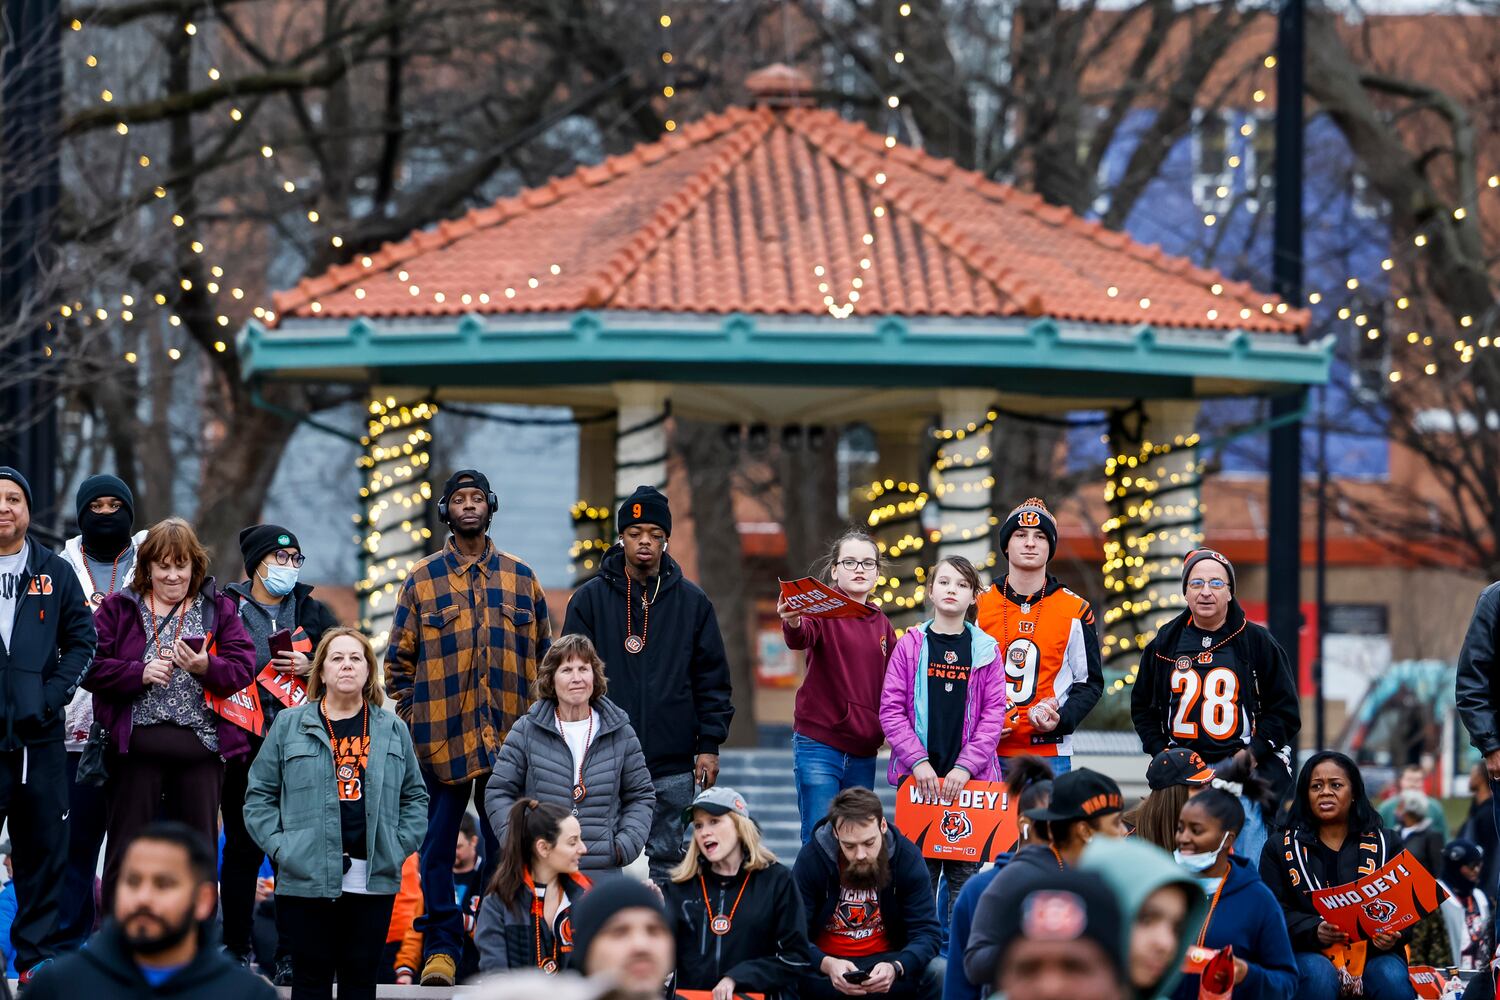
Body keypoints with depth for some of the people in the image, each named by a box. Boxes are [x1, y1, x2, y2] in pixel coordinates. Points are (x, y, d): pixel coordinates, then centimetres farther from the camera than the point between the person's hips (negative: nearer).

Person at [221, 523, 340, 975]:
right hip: (244, 747, -2)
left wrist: (311, 667, -4)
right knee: (243, 848, 0)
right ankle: (237, 949, 8)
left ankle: (290, 954, 2)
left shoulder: (313, 612, 15)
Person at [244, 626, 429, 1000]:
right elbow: (259, 794, 6)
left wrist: (400, 846, 3)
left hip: (374, 880, 2)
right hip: (308, 879, -2)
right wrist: (279, 845, -6)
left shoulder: (392, 730, 12)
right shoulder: (289, 725, 6)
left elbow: (415, 796, 17)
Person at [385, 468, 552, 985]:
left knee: (505, 846, 4)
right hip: (442, 738, -1)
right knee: (438, 846, -1)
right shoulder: (422, 580, 5)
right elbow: (398, 660, 7)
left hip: (509, 739, 1)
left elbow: (544, 654, 14)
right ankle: (441, 948, 4)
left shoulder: (520, 579, 10)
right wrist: (413, 718, -2)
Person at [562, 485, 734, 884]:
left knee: (666, 861, 4)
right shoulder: (590, 600, 3)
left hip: (673, 766, 1)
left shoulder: (691, 601, 8)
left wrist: (709, 744, 3)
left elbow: (712, 678, 9)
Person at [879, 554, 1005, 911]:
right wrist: (917, 761, -11)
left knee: (964, 874, 1)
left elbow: (994, 713, 1)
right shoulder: (910, 645, 4)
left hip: (968, 775, 1)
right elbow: (891, 708, 0)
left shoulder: (985, 650, 6)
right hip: (918, 774, -1)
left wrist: (966, 765, -10)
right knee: (919, 871, -1)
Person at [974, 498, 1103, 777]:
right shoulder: (979, 606, 8)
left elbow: (1090, 682, 8)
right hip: (988, 754, 1)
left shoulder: (1076, 611, 5)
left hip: (1049, 754, -1)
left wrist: (1061, 720, -10)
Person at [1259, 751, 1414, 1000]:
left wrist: (1393, 934, -15)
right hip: (1309, 953, -1)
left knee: (1392, 979, -33)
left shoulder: (1385, 844, 15)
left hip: (1375, 951, 1)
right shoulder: (1280, 848, 12)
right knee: (1319, 977, -36)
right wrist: (1315, 930, -19)